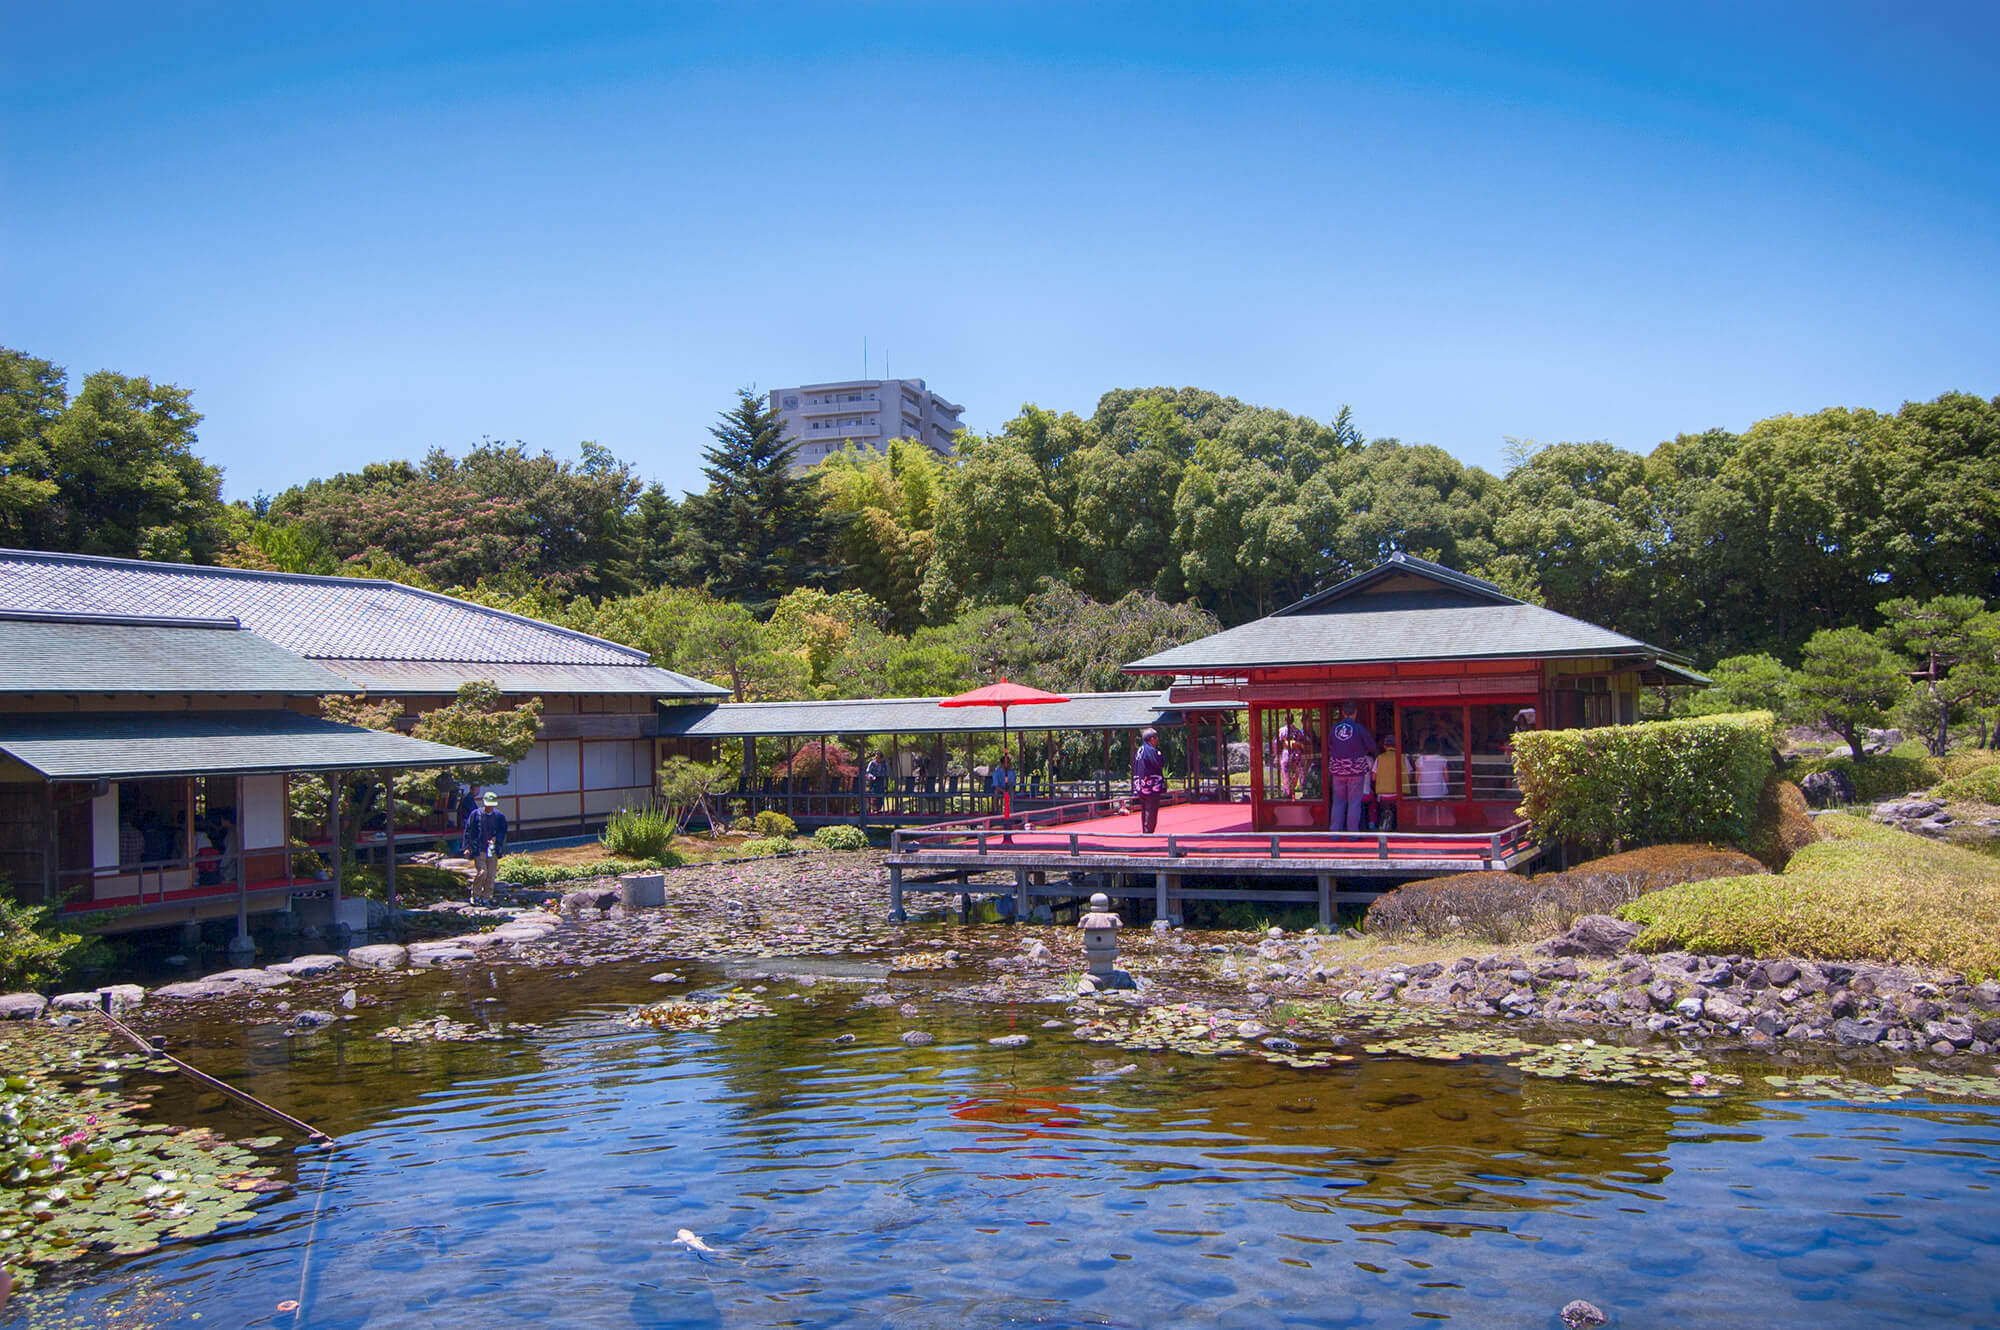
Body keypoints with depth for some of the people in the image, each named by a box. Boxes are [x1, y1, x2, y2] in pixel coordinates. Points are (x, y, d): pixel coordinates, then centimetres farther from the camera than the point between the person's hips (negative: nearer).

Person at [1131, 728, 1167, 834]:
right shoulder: (1151, 751, -15)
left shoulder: (1139, 750, 12)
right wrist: (1159, 754, -1)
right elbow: (1160, 764, -17)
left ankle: (1144, 832, 18)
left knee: (1144, 811, 14)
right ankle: (1148, 832, -5)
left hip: (1141, 786, 9)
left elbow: (1134, 768, 17)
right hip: (1152, 785, -9)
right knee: (1151, 810, -4)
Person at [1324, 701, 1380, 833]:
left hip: (1337, 768, 3)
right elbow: (1372, 746, 0)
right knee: (1354, 802, 2)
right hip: (1356, 767, -3)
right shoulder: (1359, 728, -8)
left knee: (1338, 802, 10)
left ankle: (1335, 832, 9)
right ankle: (1353, 832, 2)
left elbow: (1329, 747, 13)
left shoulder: (1334, 728, 2)